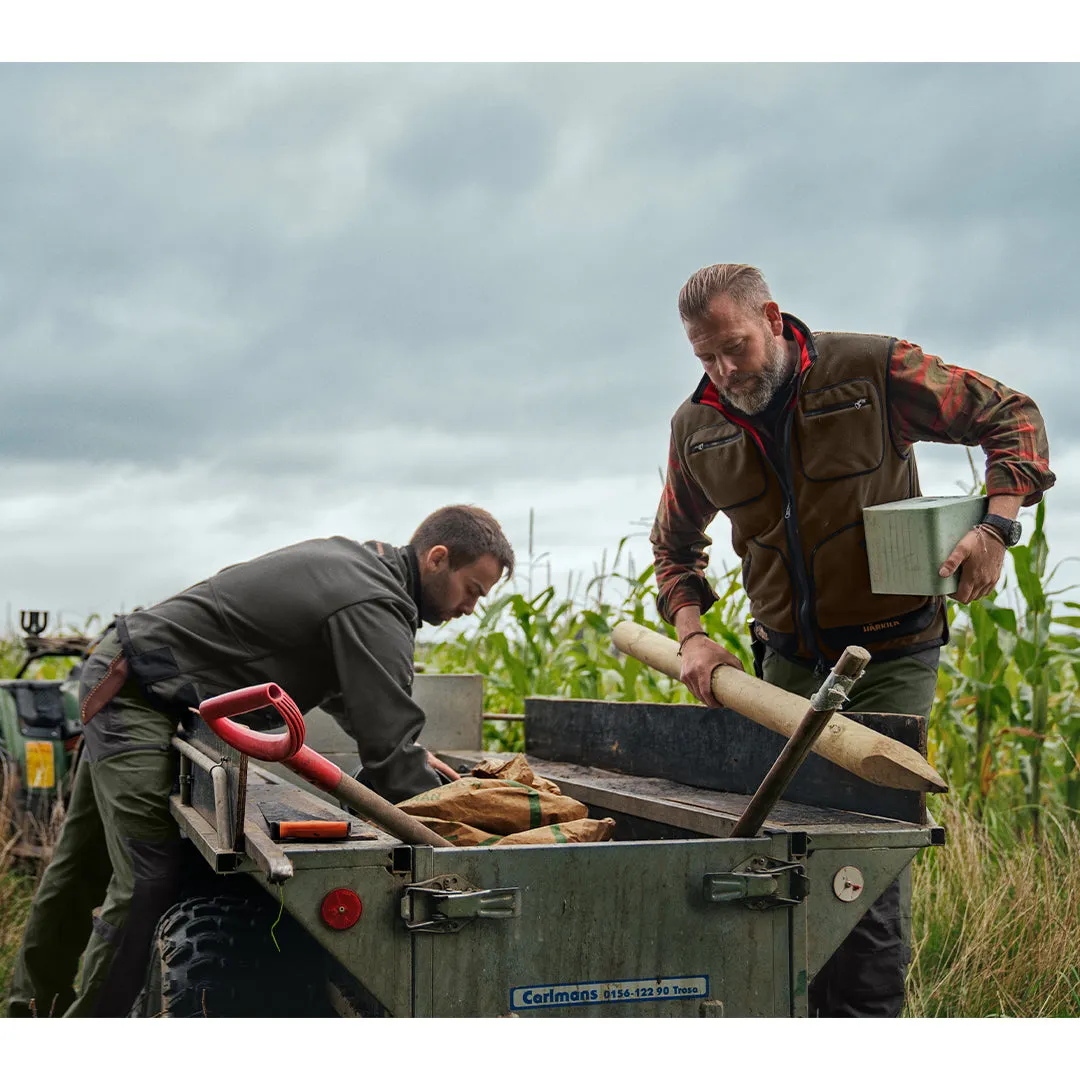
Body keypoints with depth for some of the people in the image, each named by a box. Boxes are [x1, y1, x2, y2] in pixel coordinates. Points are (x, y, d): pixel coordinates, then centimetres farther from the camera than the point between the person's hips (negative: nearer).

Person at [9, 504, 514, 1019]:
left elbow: (341, 690, 20)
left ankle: (37, 1007, 36)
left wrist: (412, 754, 11)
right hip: (137, 694, -11)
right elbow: (391, 757, -27)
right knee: (148, 881, -14)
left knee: (86, 865, 21)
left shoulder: (356, 558, 8)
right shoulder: (375, 609, -23)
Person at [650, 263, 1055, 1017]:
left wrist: (998, 524, -17)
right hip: (788, 661, 5)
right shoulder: (696, 427, 1)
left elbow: (1010, 417, -2)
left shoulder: (874, 370, -12)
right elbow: (676, 545, 16)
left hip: (891, 657, -5)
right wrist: (691, 634, 1)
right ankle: (817, 1012, 27)